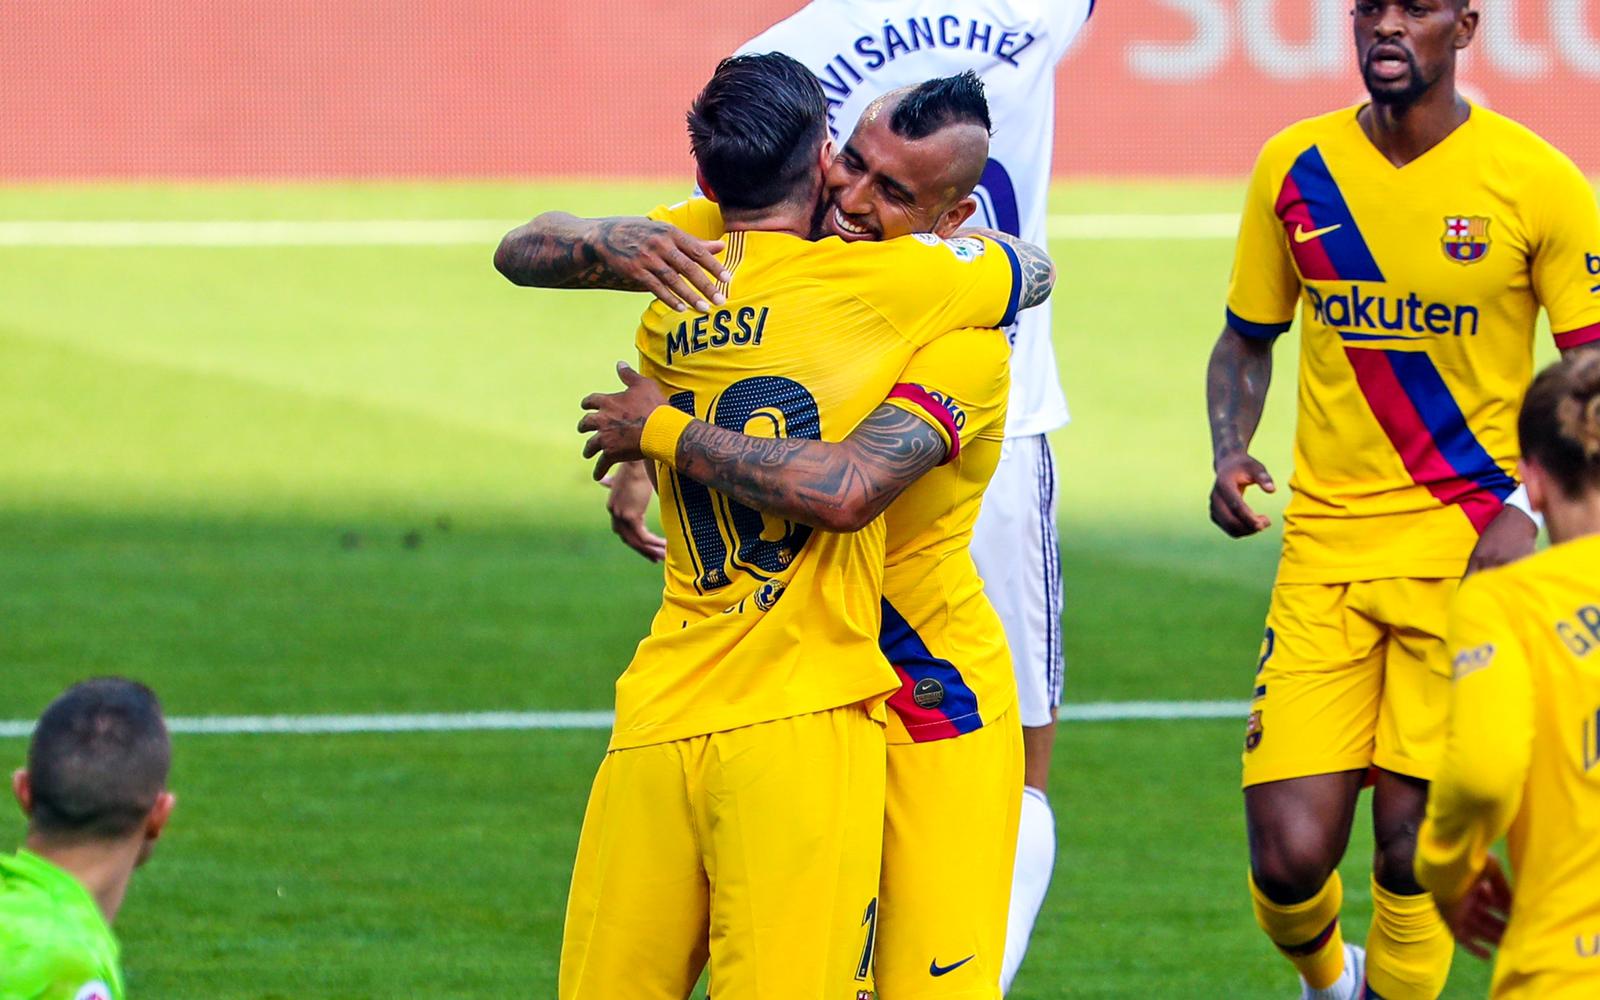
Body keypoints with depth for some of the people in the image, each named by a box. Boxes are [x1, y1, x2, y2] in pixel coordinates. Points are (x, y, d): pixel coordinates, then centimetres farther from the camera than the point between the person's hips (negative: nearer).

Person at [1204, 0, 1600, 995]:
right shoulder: (1294, 169, 4)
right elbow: (1246, 342, 18)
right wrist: (1230, 453, -1)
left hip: (1469, 542, -2)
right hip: (1325, 543, 2)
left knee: (1414, 844, -6)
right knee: (1291, 853, -6)